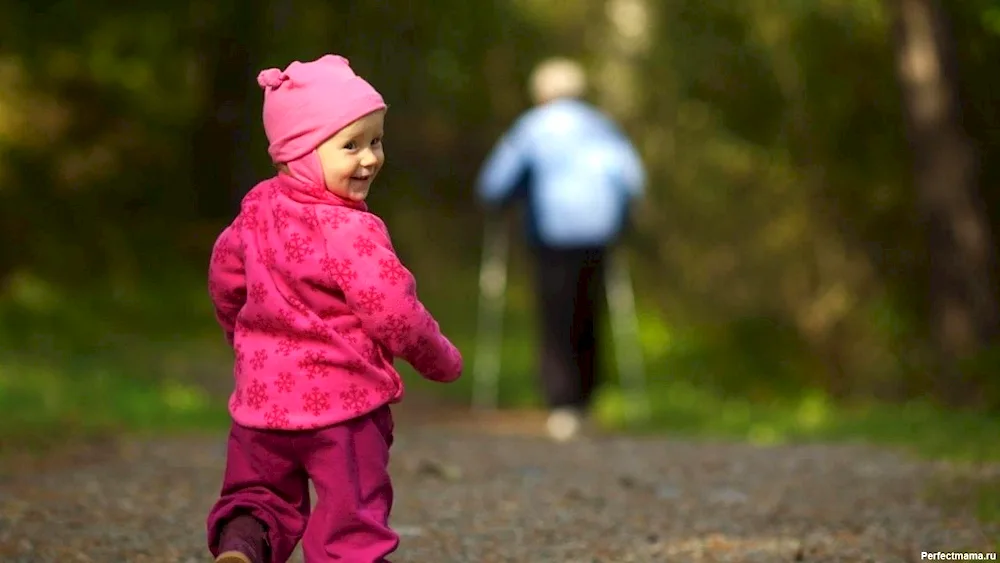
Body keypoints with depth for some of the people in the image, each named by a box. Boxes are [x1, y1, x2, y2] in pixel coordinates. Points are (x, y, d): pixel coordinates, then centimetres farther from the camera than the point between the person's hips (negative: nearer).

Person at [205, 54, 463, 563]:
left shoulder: (257, 207, 2)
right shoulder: (351, 232, -22)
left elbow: (225, 275, 16)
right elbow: (395, 315, -19)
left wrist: (244, 336, 35)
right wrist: (442, 360, 0)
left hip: (264, 393, 6)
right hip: (342, 402, -6)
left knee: (259, 494, 19)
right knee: (352, 518, 4)